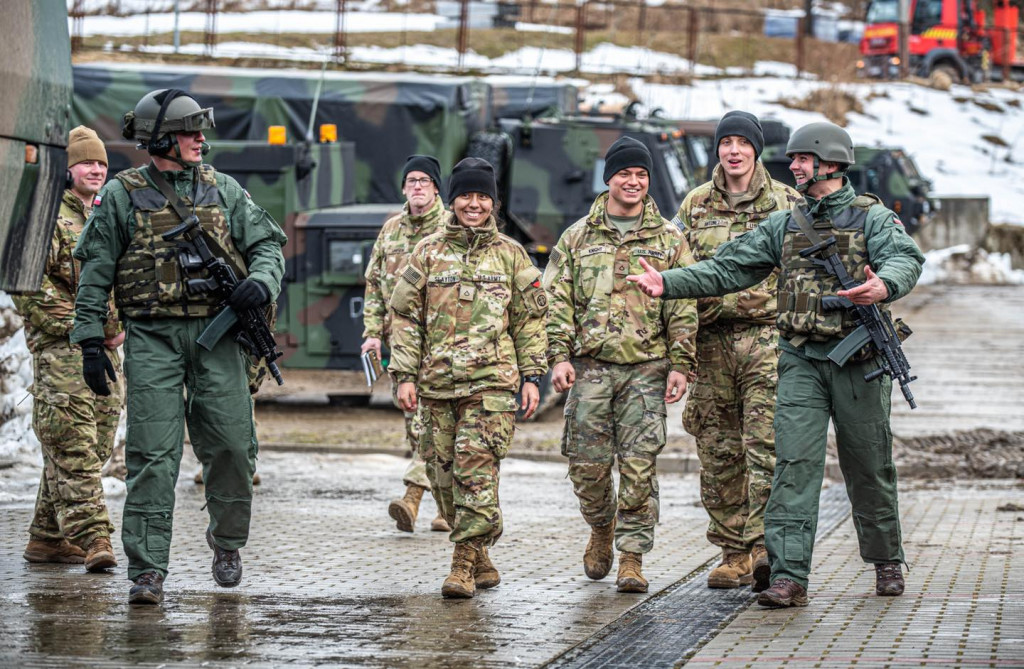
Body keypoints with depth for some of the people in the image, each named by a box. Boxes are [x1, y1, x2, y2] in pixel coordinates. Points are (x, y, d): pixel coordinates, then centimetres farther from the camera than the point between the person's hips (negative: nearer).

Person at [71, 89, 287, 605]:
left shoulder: (222, 190, 12)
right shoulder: (122, 195, 4)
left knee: (232, 444, -2)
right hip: (152, 336, -2)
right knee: (152, 455, -7)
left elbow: (267, 244, 13)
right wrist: (90, 341, -1)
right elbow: (95, 273, 5)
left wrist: (260, 282, -9)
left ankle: (227, 539, 24)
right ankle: (147, 572, -6)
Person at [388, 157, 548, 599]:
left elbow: (530, 319, 11)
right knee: (444, 476, 4)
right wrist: (405, 374, 2)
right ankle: (480, 562, 16)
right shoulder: (428, 253, 10)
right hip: (437, 382, 2)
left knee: (477, 471, -13)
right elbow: (405, 315, 9)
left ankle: (464, 565, -14)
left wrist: (532, 375, 4)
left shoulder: (511, 255, 10)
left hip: (492, 382, -2)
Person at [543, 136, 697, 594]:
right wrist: (559, 356, -3)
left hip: (646, 367, -1)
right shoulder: (578, 237, 10)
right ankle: (601, 528, 28)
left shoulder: (668, 239, 9)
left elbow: (684, 307, 6)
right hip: (590, 367, 1)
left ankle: (632, 556, 1)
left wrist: (680, 364, -2)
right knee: (587, 462, 1)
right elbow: (557, 300, 7)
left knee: (639, 465, -5)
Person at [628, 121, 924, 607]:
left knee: (868, 467, 8)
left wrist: (883, 285, -43)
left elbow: (906, 259, -19)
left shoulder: (873, 218, -1)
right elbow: (727, 270, 11)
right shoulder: (784, 226, 13)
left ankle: (887, 561, 28)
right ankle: (789, 576, -14)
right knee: (794, 464, -9)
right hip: (801, 361, 3)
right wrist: (668, 283, -1)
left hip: (858, 361, -3)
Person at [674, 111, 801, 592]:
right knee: (718, 453, 3)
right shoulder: (695, 206, 12)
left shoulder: (786, 203, 7)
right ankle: (733, 553, 11)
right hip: (712, 339, 3)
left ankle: (764, 547, -17)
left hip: (767, 335, -3)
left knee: (766, 444, -14)